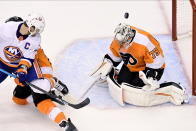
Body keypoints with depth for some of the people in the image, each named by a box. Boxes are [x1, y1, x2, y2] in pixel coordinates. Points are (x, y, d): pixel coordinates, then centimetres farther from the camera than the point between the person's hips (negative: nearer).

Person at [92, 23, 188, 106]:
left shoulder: (145, 43, -37)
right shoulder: (118, 40, -17)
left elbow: (156, 63, -28)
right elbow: (114, 56, 4)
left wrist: (151, 78, -34)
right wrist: (106, 67, -2)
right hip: (130, 66, 6)